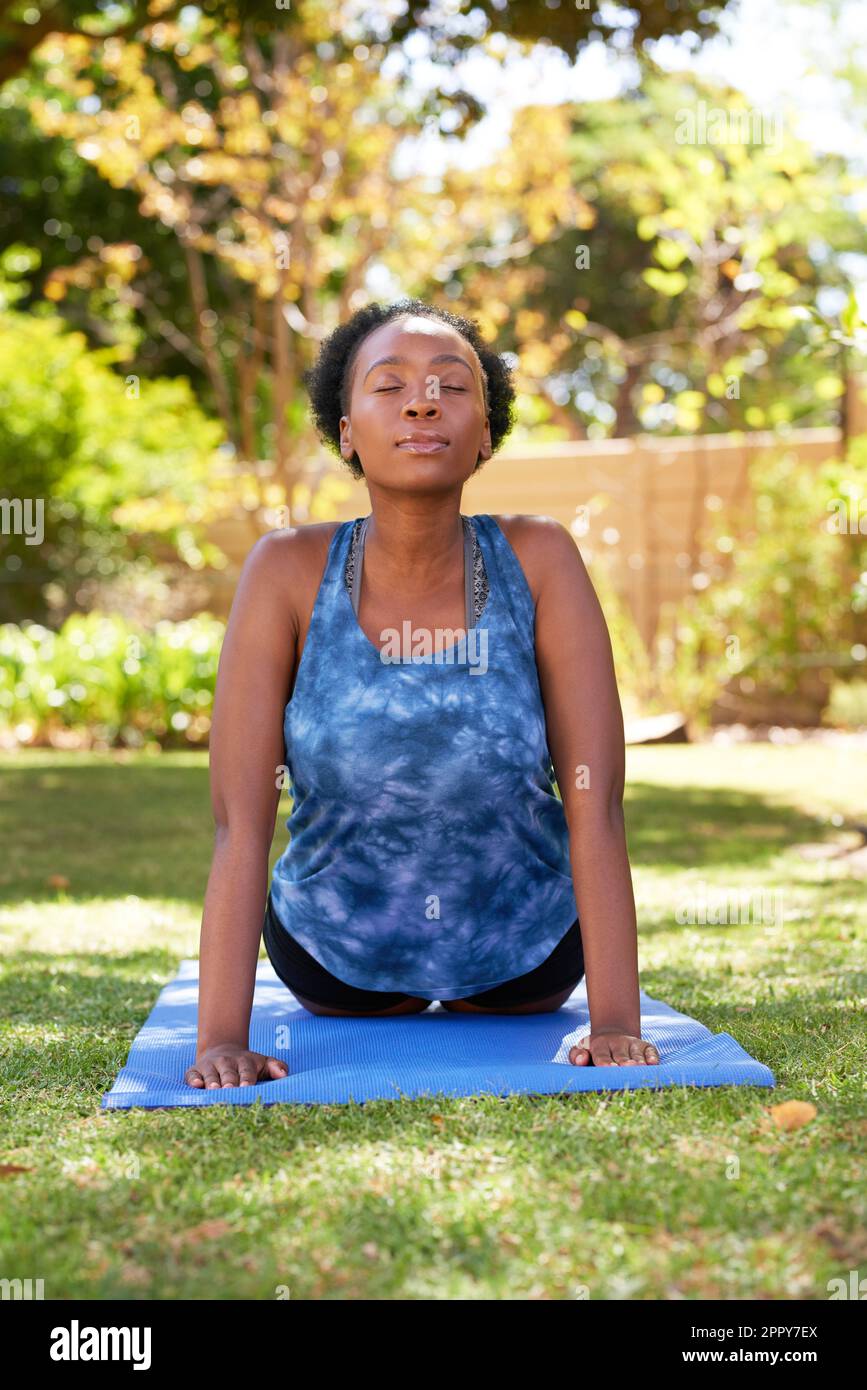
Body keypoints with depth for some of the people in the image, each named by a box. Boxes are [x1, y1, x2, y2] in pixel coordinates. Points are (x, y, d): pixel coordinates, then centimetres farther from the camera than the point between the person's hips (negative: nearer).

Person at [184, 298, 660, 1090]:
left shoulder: (539, 559, -23)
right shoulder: (288, 571, -24)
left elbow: (596, 804, -26)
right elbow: (240, 821, -27)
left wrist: (617, 1025, -32)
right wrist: (222, 1039, -32)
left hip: (526, 945, 0)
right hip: (339, 950, 0)